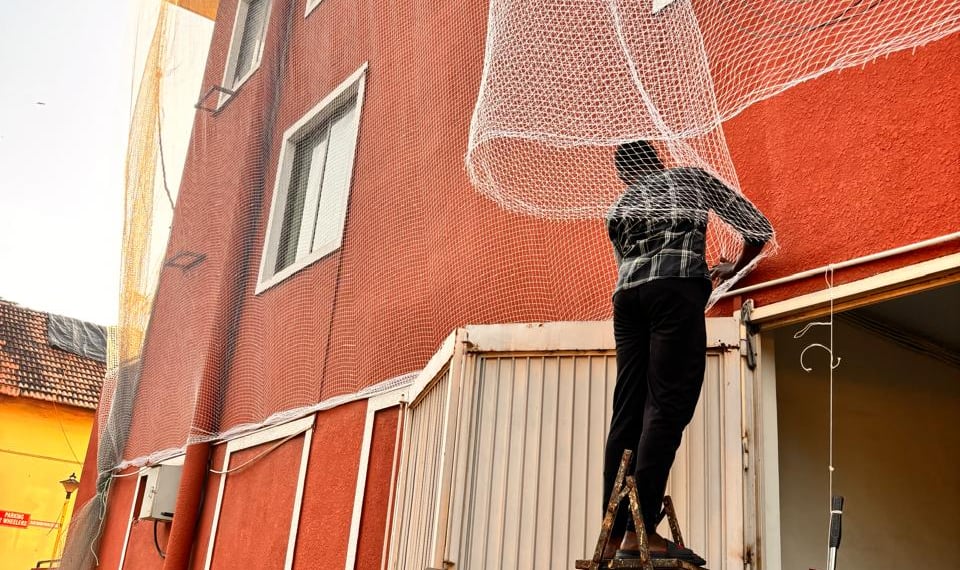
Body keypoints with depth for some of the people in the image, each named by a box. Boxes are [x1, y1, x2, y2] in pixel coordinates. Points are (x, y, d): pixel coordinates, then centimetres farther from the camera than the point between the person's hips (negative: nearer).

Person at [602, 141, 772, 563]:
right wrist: (735, 269, 39)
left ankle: (614, 537, -6)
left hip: (628, 293, 4)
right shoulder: (690, 177, 24)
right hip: (676, 287, -4)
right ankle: (639, 531, -19)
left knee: (628, 413, 0)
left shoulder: (618, 208, 31)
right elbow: (758, 227, 24)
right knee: (667, 406, -11)